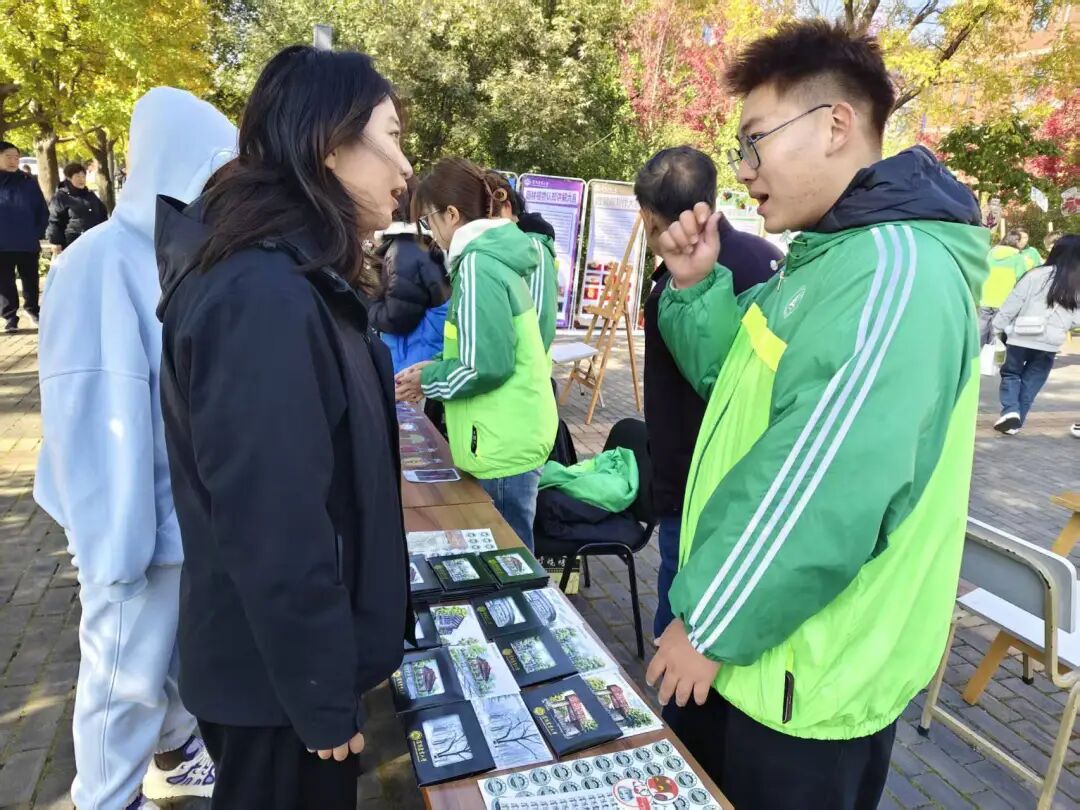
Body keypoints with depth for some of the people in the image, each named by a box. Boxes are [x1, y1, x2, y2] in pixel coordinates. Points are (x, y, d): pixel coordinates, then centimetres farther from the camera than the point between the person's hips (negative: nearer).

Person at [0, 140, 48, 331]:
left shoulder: (29, 183, 1)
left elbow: (43, 210, 5)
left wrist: (38, 235, -2)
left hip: (28, 243, 0)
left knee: (30, 279, 12)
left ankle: (32, 309, 31)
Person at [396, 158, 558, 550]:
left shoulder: (477, 265, -18)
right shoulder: (494, 256, 12)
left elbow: (488, 366, -22)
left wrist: (428, 381, -7)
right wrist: (436, 367, 9)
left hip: (503, 444, -9)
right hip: (511, 436, 9)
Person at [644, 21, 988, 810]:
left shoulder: (895, 270, -25)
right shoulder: (828, 254, 9)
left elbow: (823, 492, -29)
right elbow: (737, 376, 15)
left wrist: (710, 625, -18)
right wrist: (696, 285, -1)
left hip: (805, 674, -9)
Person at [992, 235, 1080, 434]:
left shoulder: (1038, 275, -5)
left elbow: (1013, 304, -5)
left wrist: (997, 327, 4)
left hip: (1022, 337, -2)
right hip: (1050, 343, 2)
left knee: (1011, 373, 15)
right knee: (1031, 383, 13)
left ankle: (1010, 410, -5)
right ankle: (1016, 422, 14)